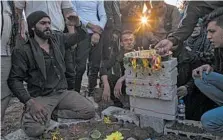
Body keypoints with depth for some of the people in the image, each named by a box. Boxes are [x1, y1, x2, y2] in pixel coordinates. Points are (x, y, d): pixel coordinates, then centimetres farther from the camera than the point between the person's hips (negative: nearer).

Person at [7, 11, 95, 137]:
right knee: (34, 129, -29)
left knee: (90, 112, -11)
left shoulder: (58, 39, 7)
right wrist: (30, 102, -23)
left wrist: (78, 25, -7)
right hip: (40, 97, -4)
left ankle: (52, 113, 2)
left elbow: (81, 36, 18)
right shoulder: (22, 51, -8)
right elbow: (14, 80, -8)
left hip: (62, 92, 5)